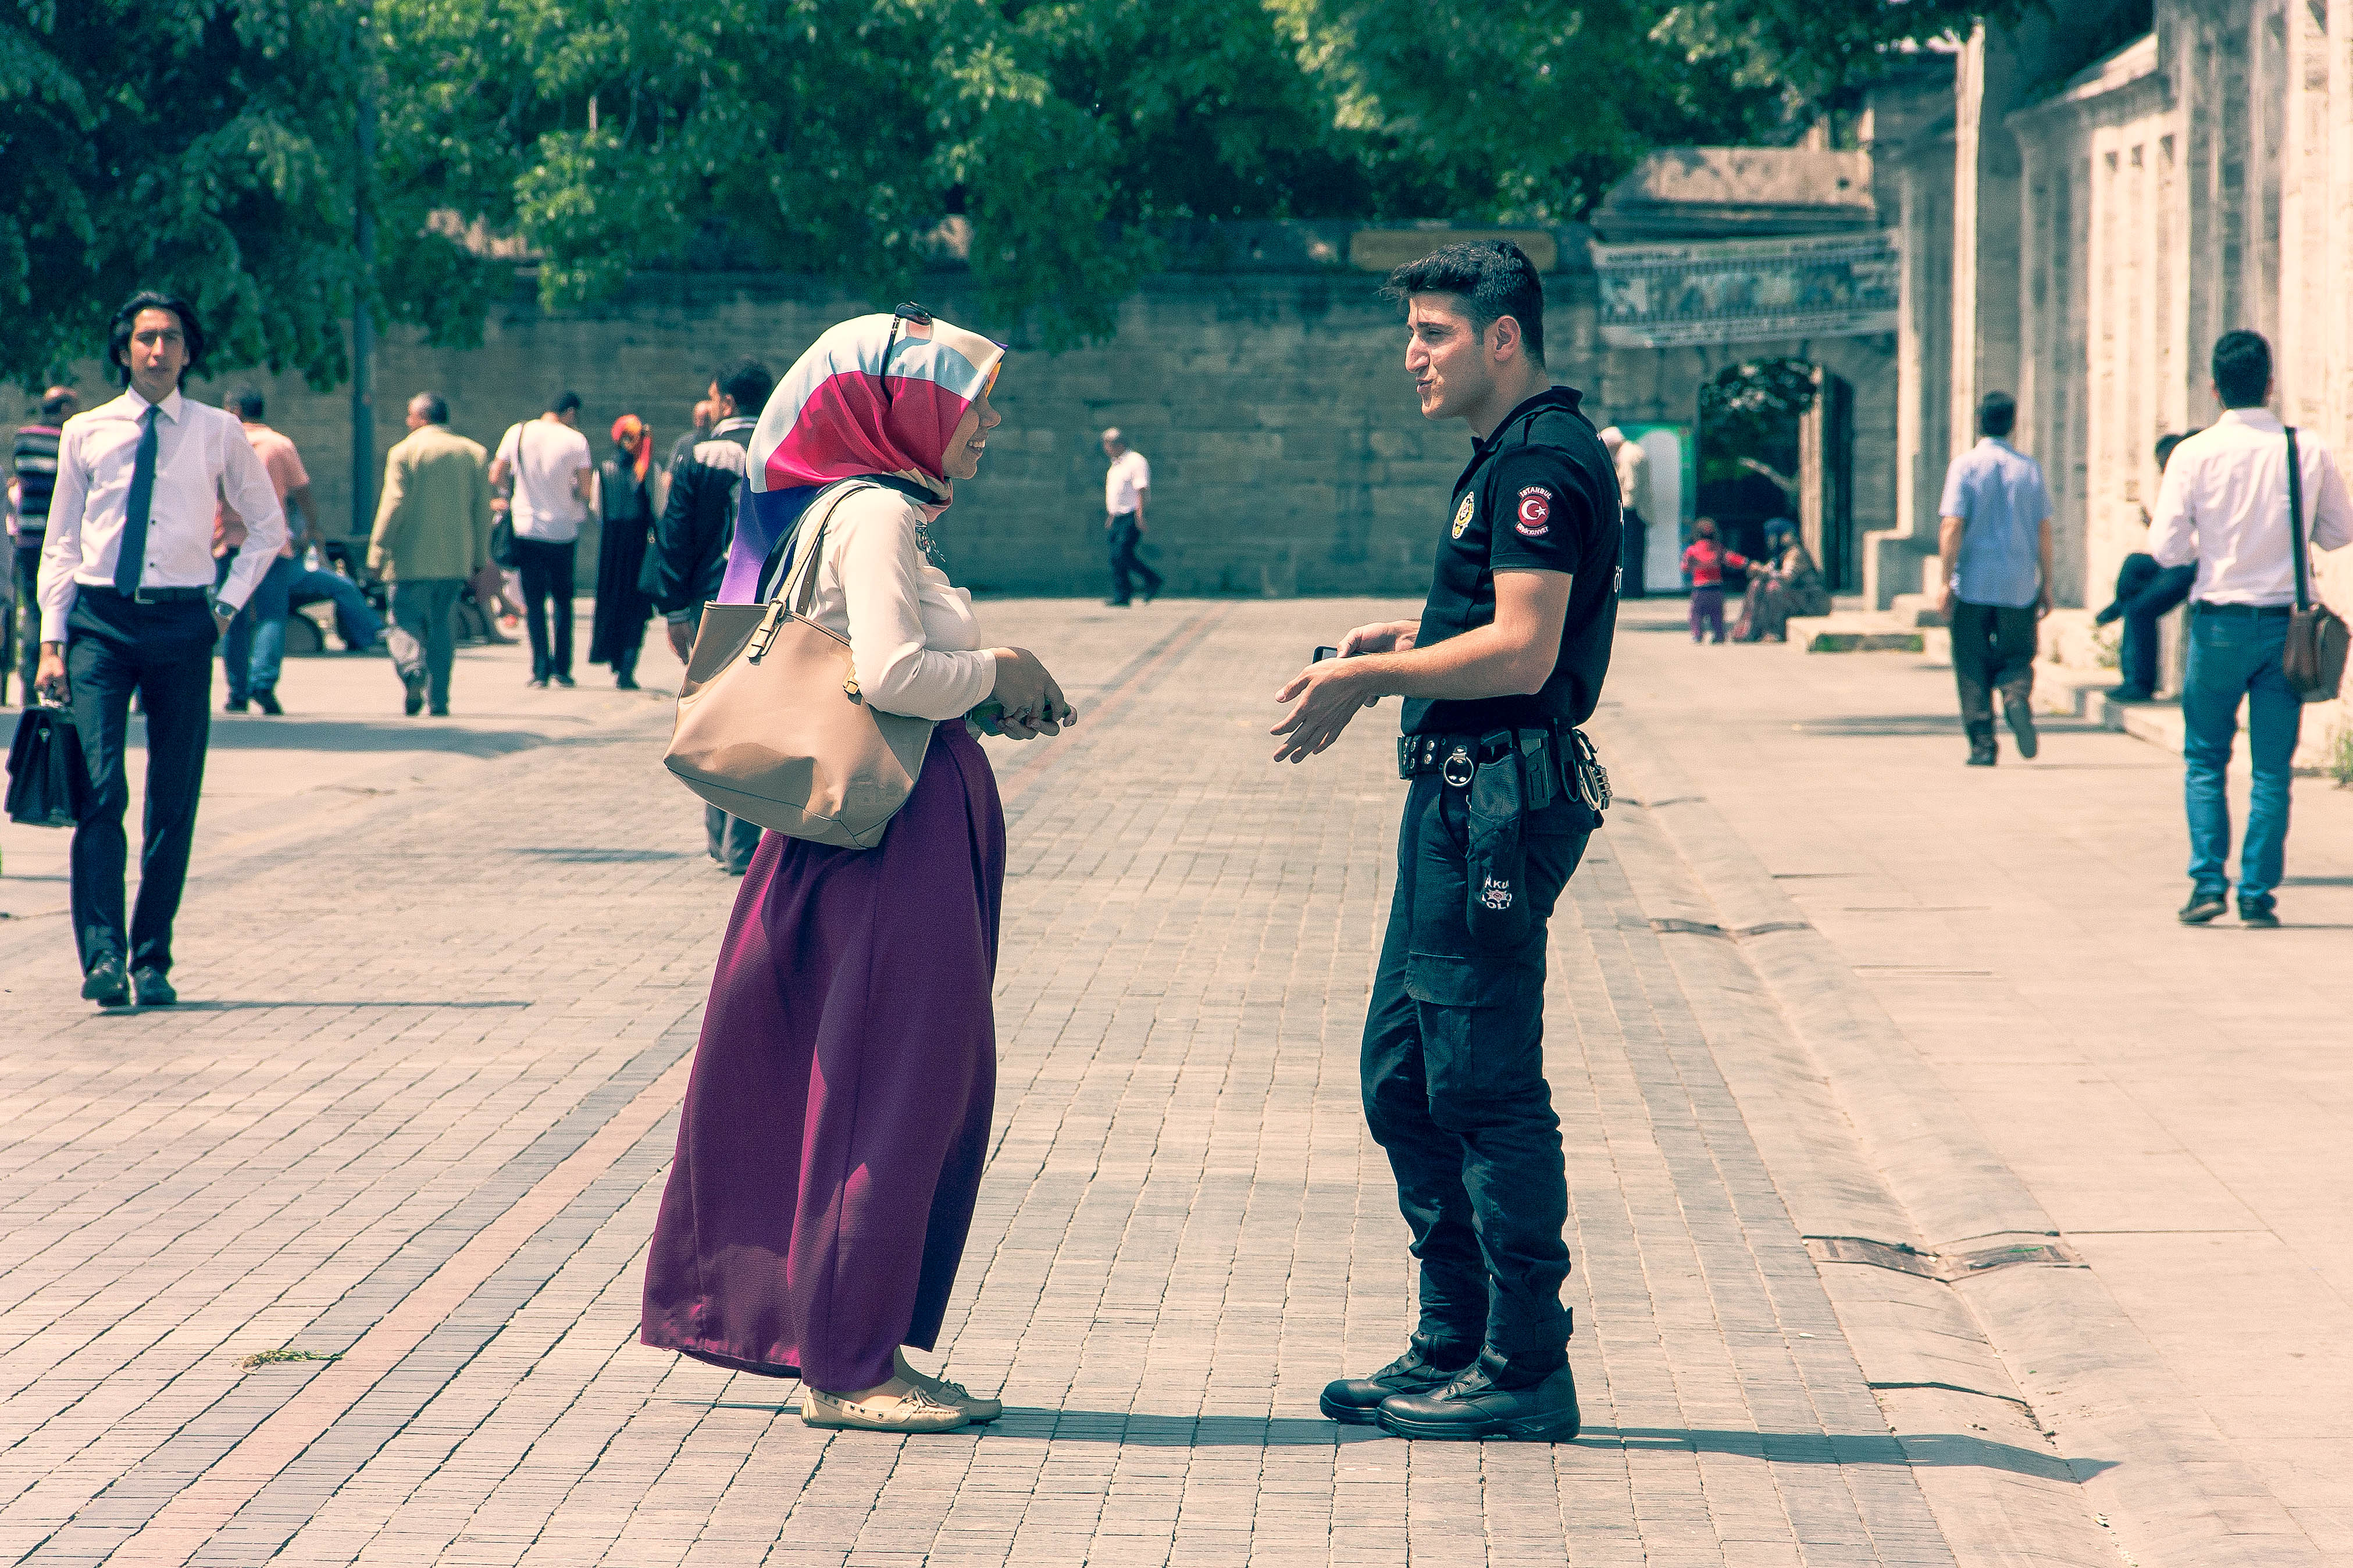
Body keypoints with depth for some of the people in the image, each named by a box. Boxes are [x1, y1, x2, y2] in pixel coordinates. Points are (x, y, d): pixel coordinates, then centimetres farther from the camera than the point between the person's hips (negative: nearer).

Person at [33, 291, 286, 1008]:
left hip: (182, 625, 1)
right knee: (102, 790, -13)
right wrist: (52, 640, 2)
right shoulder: (85, 433, 7)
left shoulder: (218, 434, 7)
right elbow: (61, 545, 10)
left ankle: (153, 961, 9)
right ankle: (102, 955, -16)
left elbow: (268, 526, 18)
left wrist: (228, 603, 6)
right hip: (101, 621, -1)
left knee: (174, 800, 1)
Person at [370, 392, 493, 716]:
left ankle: (414, 674, -26)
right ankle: (439, 699, 8)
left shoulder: (404, 452, -5)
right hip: (456, 560, 4)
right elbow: (482, 509, 9)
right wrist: (480, 556, 15)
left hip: (413, 558, -4)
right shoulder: (475, 453, 8)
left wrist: (377, 552, -7)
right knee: (441, 624, 12)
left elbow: (394, 505, -10)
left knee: (408, 620, 2)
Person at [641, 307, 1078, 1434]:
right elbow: (892, 673, -25)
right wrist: (997, 673, -10)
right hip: (897, 832, -10)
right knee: (897, 1089, -4)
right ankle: (849, 1363, 3)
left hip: (909, 825, 10)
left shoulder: (876, 510, 17)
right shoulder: (875, 510, -13)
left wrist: (998, 691, 8)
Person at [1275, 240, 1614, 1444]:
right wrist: (1406, 642, 13)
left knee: (1486, 1087, -6)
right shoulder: (1509, 458, 19)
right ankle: (1455, 1345, 21)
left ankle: (1526, 1374, 1)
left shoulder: (1543, 462, -14)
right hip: (1461, 800, 11)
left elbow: (1521, 653, -22)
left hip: (1499, 804, -11)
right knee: (1403, 1077, 14)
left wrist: (1367, 676, -15)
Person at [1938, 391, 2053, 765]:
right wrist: (2046, 585, 10)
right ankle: (2018, 697, -17)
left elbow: (1952, 527, -12)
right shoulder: (2030, 468, 3)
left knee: (1974, 670, 6)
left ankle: (1983, 744, 2)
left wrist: (1945, 583, -9)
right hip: (2019, 587, 2)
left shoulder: (1965, 465, -5)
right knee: (2017, 657, 14)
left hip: (1973, 584, -2)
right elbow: (2044, 531, 3)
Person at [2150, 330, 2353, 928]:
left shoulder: (2195, 454, -8)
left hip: (2220, 621, -1)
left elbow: (2166, 549, -10)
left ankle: (2208, 880, 2)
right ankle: (2258, 894, 6)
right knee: (2273, 768, 7)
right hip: (2286, 621, 1)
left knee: (2204, 759, 12)